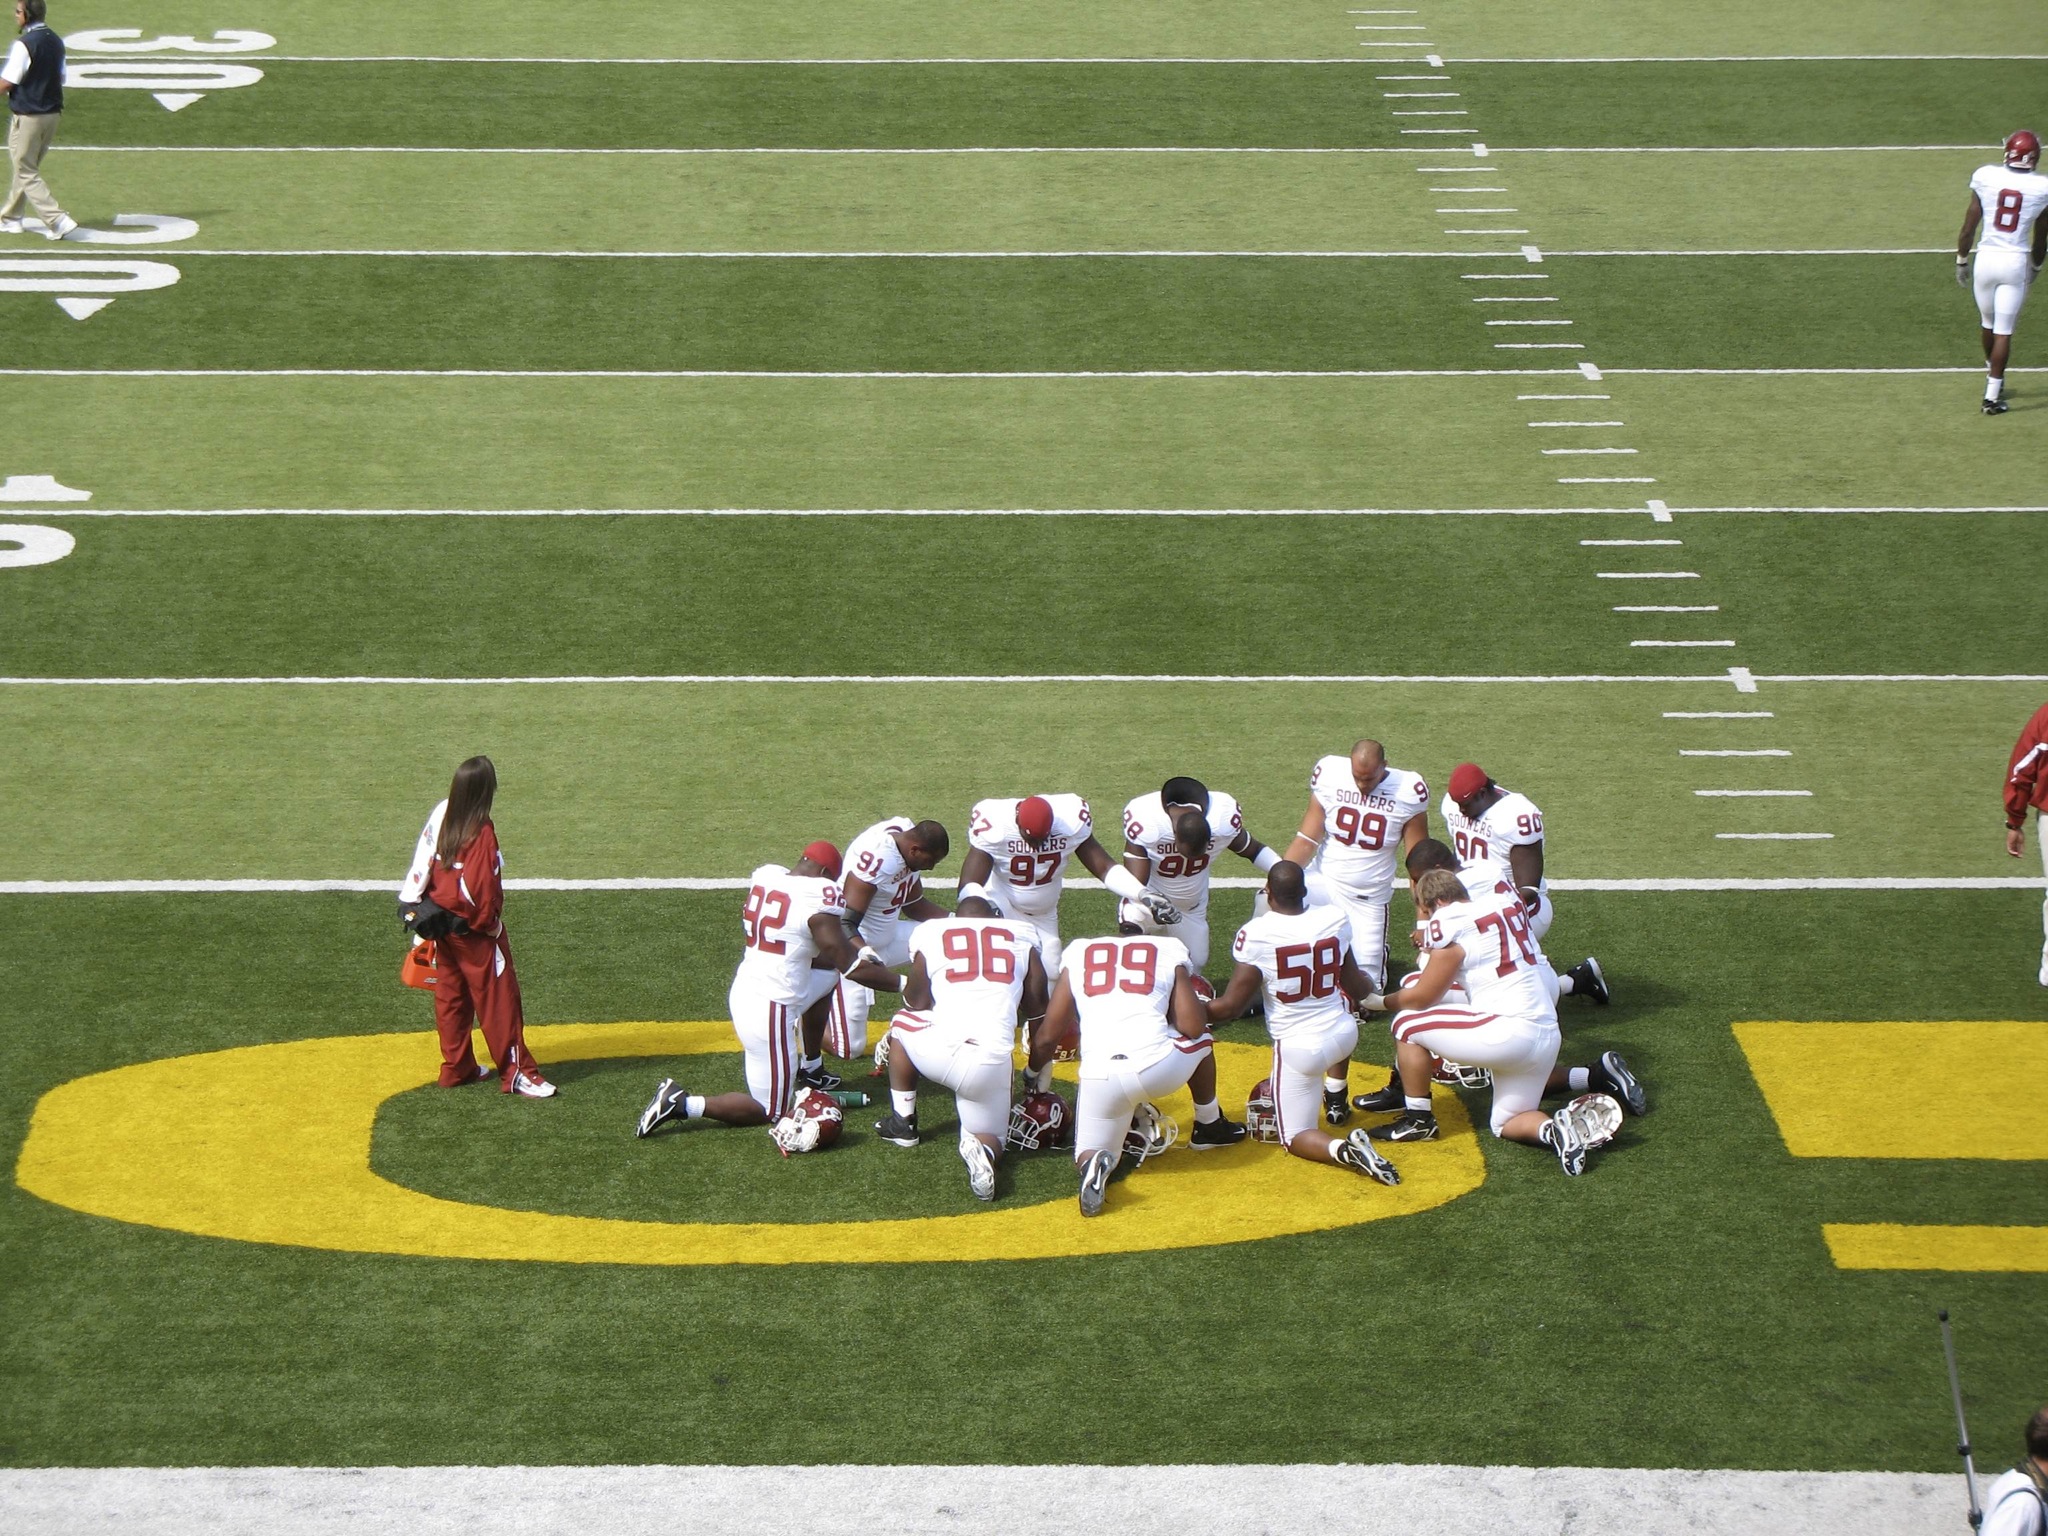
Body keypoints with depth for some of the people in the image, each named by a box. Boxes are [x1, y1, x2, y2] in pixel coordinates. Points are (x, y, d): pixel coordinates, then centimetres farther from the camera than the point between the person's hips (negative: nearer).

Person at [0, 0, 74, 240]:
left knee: (26, 173, -1)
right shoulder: (56, 42, 6)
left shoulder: (24, 44, -19)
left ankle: (57, 220, -11)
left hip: (27, 117, -8)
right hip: (52, 113, 8)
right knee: (28, 168, 20)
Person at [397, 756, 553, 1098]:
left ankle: (457, 1067, 25)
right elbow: (481, 886, -22)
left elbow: (423, 864, 5)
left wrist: (413, 903, 15)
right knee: (498, 996, 0)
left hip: (441, 924, 7)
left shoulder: (440, 816, -3)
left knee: (451, 994, 17)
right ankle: (516, 1072, 4)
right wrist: (490, 923, -7)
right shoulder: (481, 832, -24)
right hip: (472, 928, -7)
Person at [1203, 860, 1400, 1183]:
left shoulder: (1256, 935, -20)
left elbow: (1230, 1007, -16)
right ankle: (1336, 1099, 44)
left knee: (1295, 1137, 10)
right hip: (1344, 1036, 4)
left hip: (1298, 1050, -4)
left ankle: (1342, 1150, -22)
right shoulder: (1336, 920, -8)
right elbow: (1356, 988, 7)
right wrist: (1368, 982, 32)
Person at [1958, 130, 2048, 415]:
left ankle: (1993, 376, 41)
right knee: (2004, 330, 3)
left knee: (1989, 324, 21)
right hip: (2017, 261, -1)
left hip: (1986, 259, 1)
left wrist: (1961, 261, 13)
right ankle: (1992, 396, 0)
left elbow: (1969, 226, -1)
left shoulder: (1985, 177, -6)